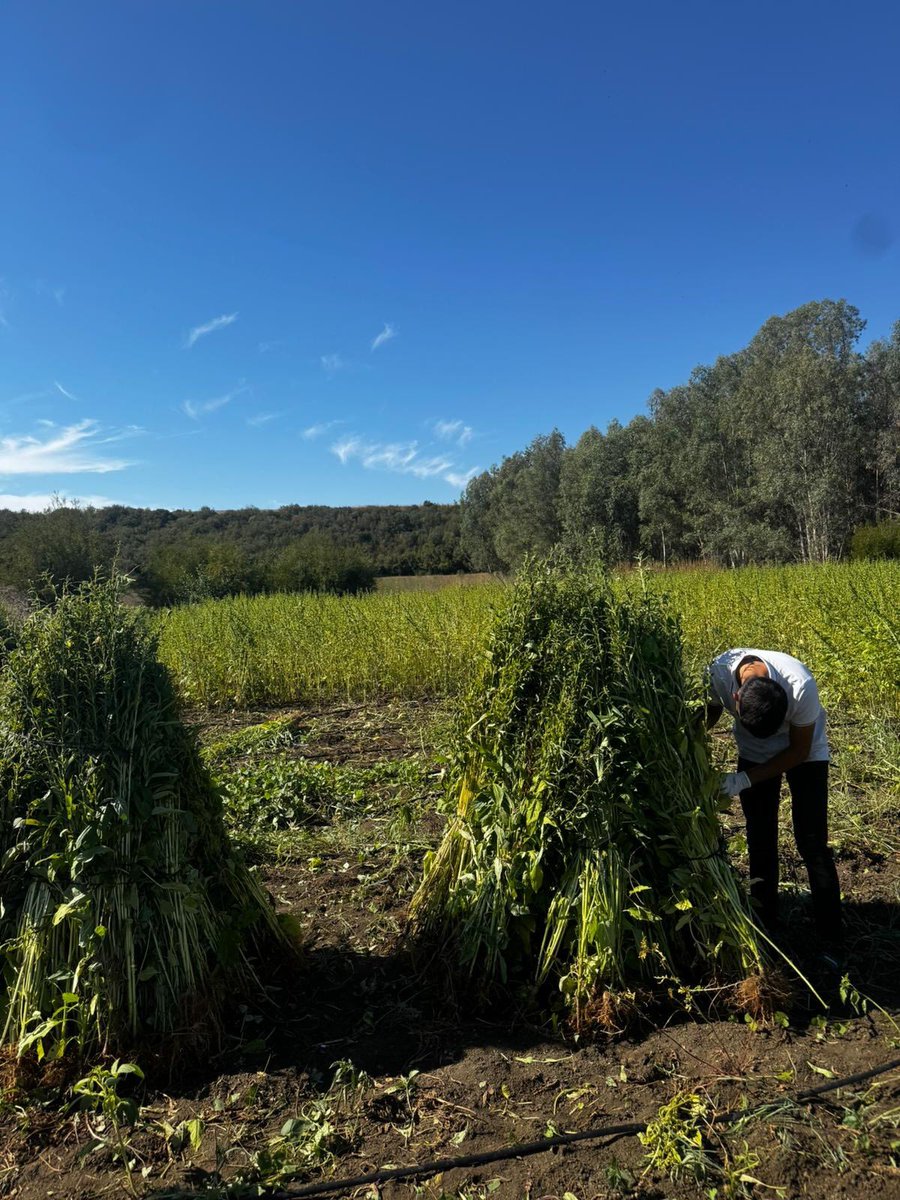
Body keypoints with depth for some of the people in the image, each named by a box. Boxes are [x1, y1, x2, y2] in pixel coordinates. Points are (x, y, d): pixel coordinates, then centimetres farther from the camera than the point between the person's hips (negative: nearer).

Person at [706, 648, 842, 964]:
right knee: (759, 842, 8)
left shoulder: (801, 687, -39)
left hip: (804, 753, -2)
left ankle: (832, 942, 8)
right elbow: (711, 711, -8)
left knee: (812, 845, -5)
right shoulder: (718, 672, -33)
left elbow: (799, 751, -22)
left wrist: (745, 779, -28)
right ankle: (764, 926, 24)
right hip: (753, 753, 3)